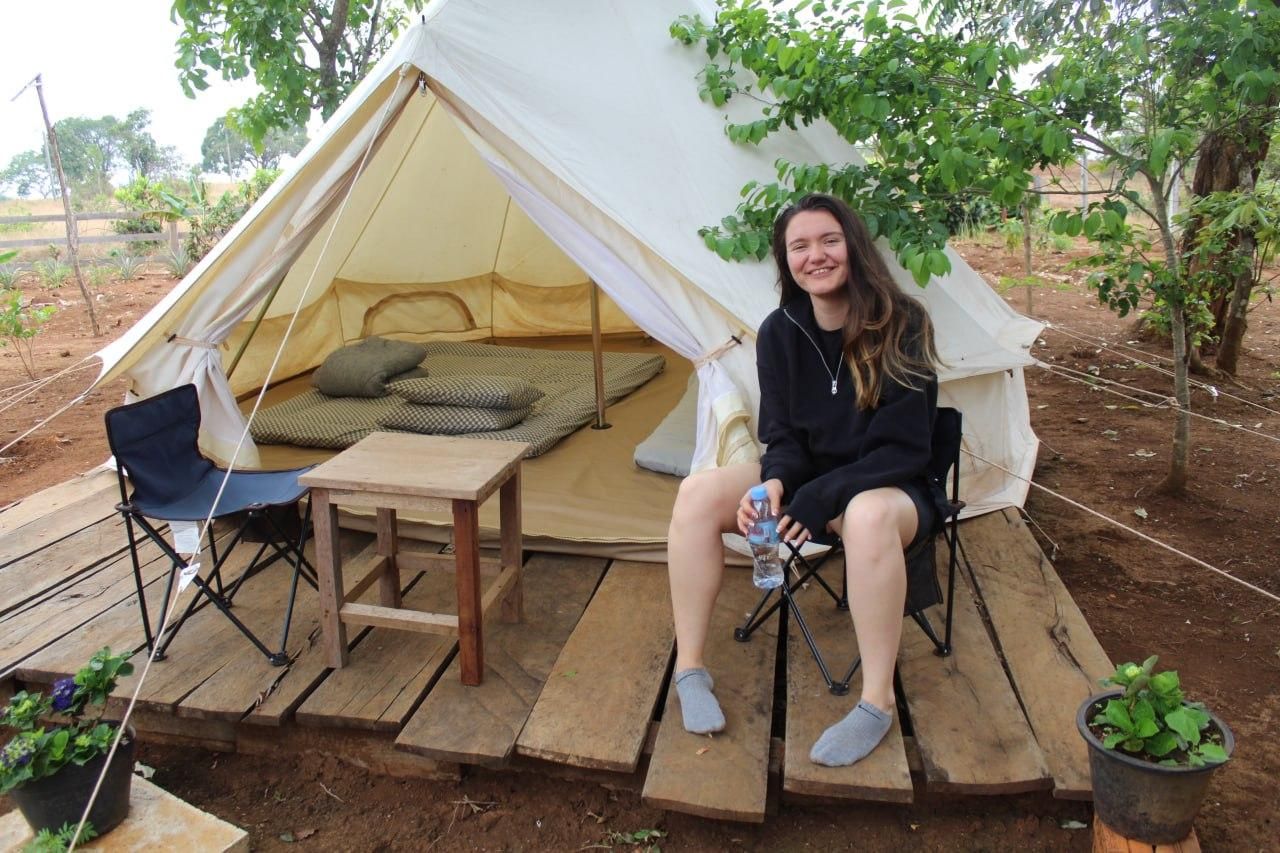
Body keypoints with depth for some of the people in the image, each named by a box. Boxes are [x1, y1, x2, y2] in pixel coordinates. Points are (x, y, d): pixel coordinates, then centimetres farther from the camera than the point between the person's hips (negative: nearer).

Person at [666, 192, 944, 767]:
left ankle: (877, 702, -24)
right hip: (804, 479, 4)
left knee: (869, 516, -41)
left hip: (888, 487, -4)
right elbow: (782, 436, -2)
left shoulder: (901, 327, -17)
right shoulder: (780, 332, -5)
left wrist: (818, 500, -28)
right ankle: (689, 668, -11)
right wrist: (776, 482, -25)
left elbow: (903, 450, -19)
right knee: (699, 493, -20)